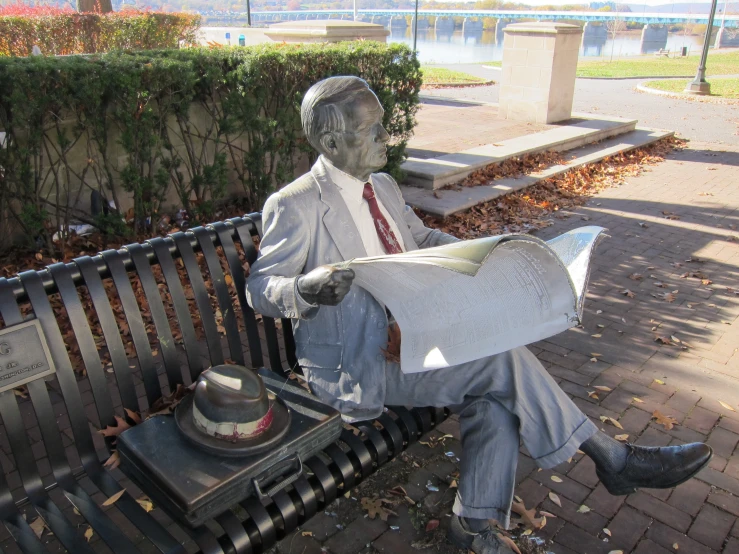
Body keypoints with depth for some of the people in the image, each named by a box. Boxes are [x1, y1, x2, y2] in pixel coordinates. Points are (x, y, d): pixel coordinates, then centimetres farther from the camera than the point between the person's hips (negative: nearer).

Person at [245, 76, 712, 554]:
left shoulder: (383, 186, 12)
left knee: (494, 395, -14)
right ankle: (615, 460, 0)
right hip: (359, 362, -8)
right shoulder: (295, 206, -12)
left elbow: (420, 237, 25)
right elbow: (260, 288, -11)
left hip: (410, 334, 8)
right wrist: (305, 288, -35)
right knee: (504, 361, -18)